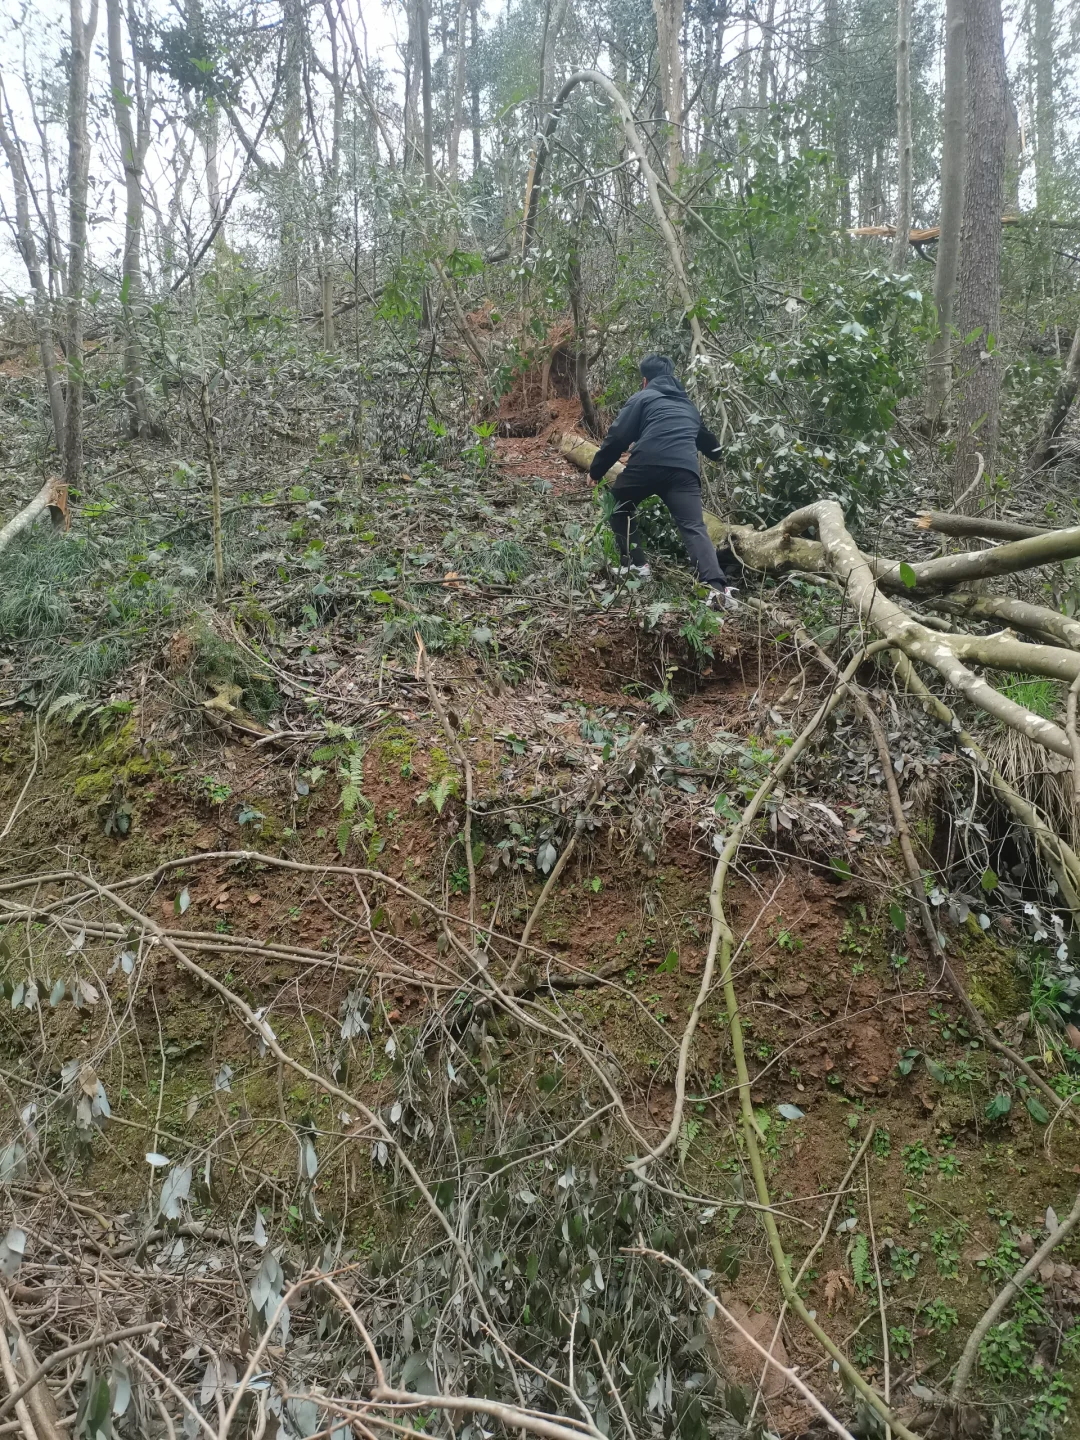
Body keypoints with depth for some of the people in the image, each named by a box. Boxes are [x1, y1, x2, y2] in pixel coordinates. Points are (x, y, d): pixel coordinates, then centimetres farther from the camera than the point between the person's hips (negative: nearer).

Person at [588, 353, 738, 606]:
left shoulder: (642, 398, 18)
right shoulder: (687, 405, 34)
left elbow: (618, 436, 7)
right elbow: (710, 444, 48)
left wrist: (596, 470, 17)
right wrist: (714, 450, 72)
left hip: (647, 465, -3)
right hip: (684, 471, 3)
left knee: (621, 508, 25)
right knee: (694, 528, -7)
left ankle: (634, 564, 19)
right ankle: (717, 586, -28)